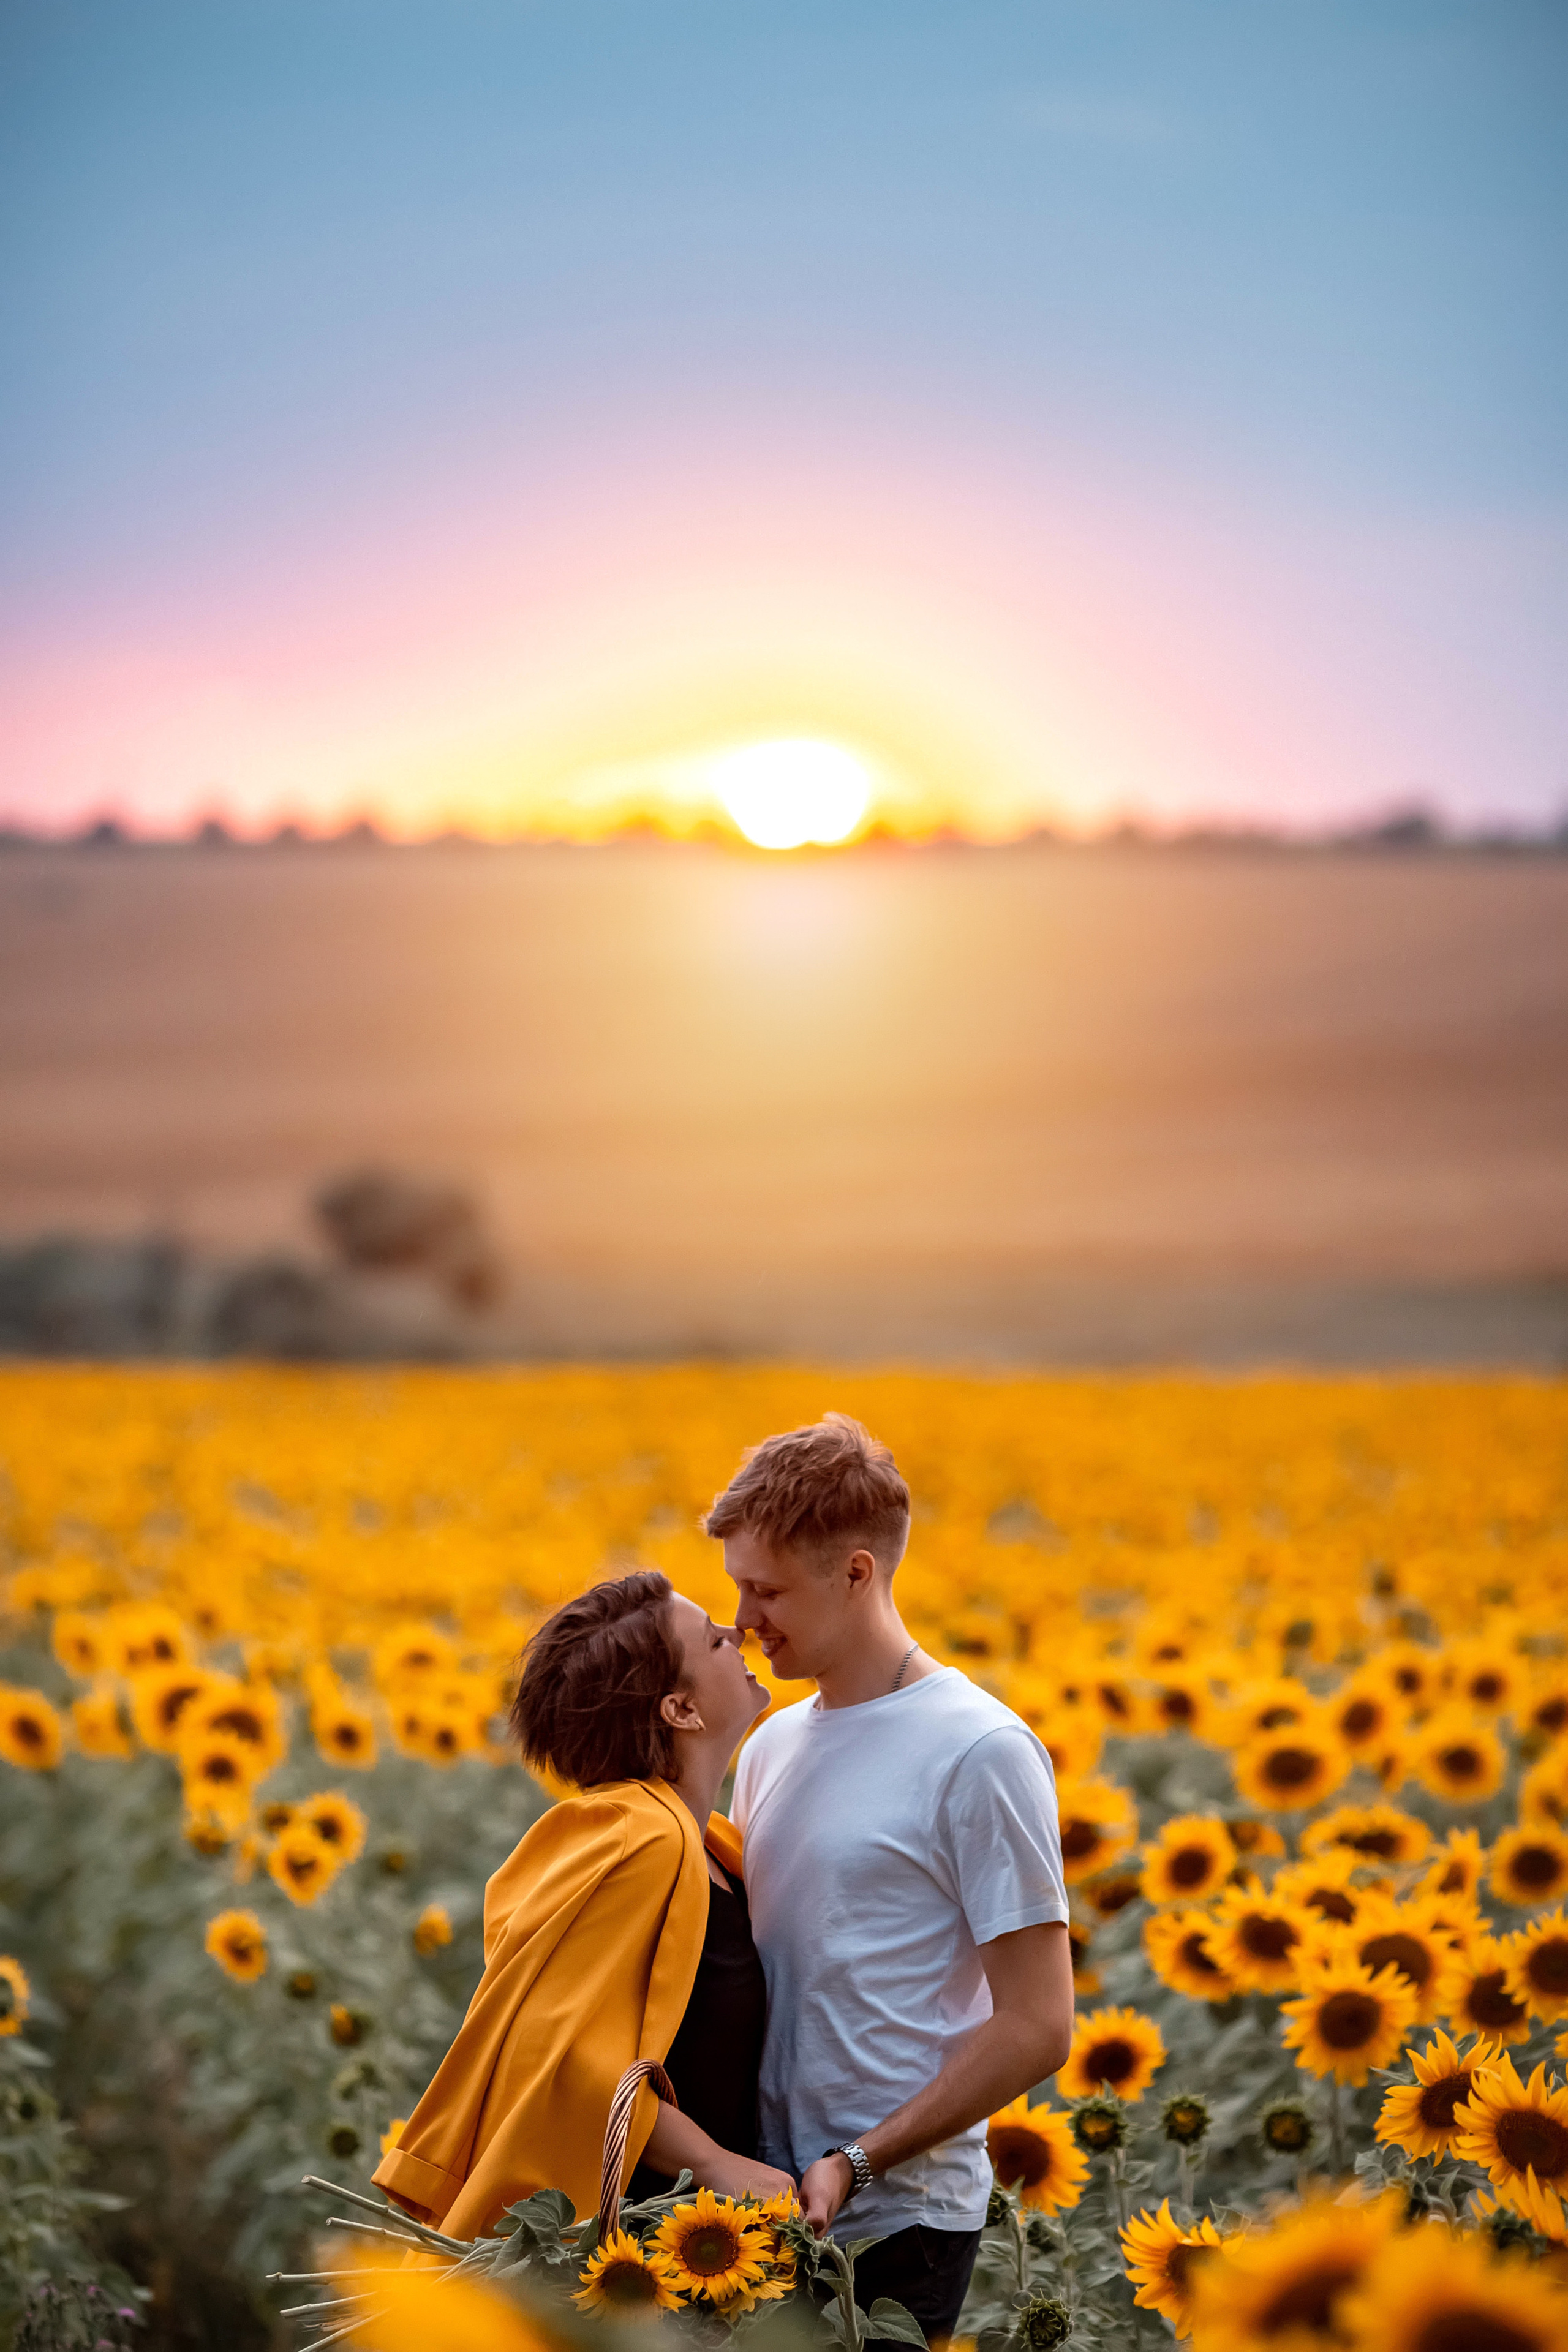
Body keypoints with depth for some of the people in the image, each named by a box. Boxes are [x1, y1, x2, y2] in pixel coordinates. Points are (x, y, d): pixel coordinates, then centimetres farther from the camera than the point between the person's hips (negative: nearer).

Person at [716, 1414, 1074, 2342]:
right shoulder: (772, 1745, 11)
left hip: (894, 2224, -6)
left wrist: (860, 2163, -16)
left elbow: (1037, 2028, -12)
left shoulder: (981, 1753, -11)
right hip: (770, 2199, 6)